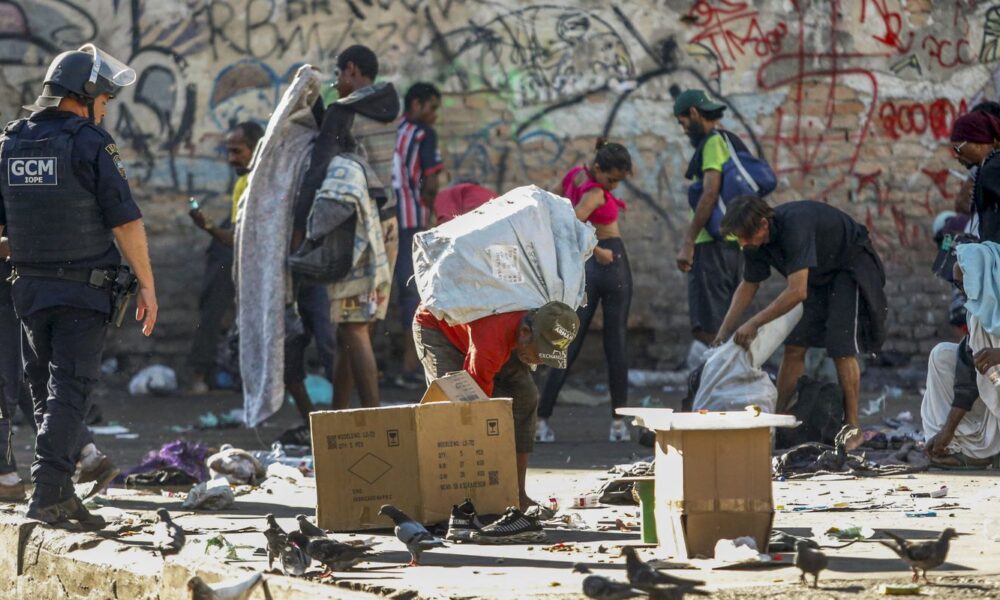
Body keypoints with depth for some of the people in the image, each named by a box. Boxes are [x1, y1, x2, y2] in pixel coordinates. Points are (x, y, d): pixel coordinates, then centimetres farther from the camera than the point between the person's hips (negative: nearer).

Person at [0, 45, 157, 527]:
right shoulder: (90, 144, -11)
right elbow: (126, 222, -13)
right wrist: (147, 285, -6)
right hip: (85, 291, -5)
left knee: (45, 391, 14)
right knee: (68, 391, -4)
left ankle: (63, 492, 14)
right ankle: (47, 494, -12)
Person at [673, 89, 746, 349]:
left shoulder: (714, 142, -8)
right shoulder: (734, 143, 21)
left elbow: (710, 193, -18)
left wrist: (688, 242, -20)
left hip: (713, 243, -10)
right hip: (734, 242, 10)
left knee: (706, 327, -13)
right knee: (721, 326, 11)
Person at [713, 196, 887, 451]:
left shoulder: (794, 226, -39)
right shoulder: (756, 240, -12)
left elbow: (797, 292, -42)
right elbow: (748, 286, 3)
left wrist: (754, 323, -39)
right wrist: (725, 330, -6)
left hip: (851, 265, -8)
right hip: (819, 274, 8)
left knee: (842, 348, -14)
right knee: (794, 346, 0)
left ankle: (853, 428, -9)